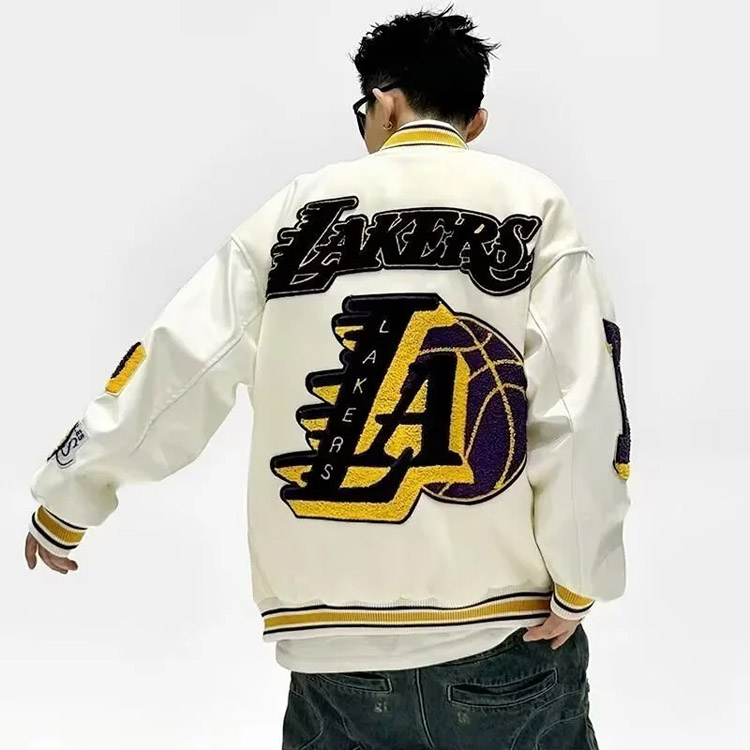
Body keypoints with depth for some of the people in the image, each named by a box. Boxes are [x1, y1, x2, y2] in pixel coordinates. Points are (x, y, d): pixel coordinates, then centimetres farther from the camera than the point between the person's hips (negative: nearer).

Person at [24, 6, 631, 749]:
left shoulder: (299, 207, 4)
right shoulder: (535, 207, -1)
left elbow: (175, 368, 6)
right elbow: (583, 408, -9)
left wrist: (66, 503, 18)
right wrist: (576, 587, 0)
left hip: (338, 637, 2)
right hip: (507, 634, -1)